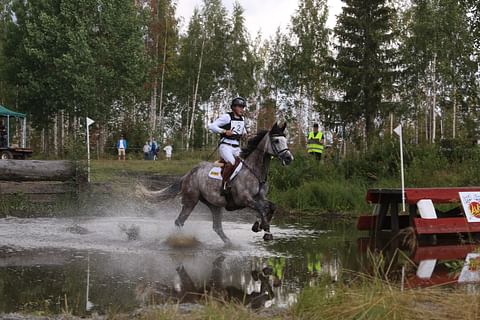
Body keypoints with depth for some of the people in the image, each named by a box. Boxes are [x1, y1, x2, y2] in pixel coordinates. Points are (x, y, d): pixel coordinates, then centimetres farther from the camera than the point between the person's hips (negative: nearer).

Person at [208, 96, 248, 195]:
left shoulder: (242, 119, 15)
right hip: (225, 145, -8)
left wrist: (244, 133, 11)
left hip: (236, 147, 8)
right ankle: (224, 185, -24)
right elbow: (211, 126, -11)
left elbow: (243, 130, 35)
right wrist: (224, 131, -20)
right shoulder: (226, 117, -6)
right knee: (231, 162, -32)